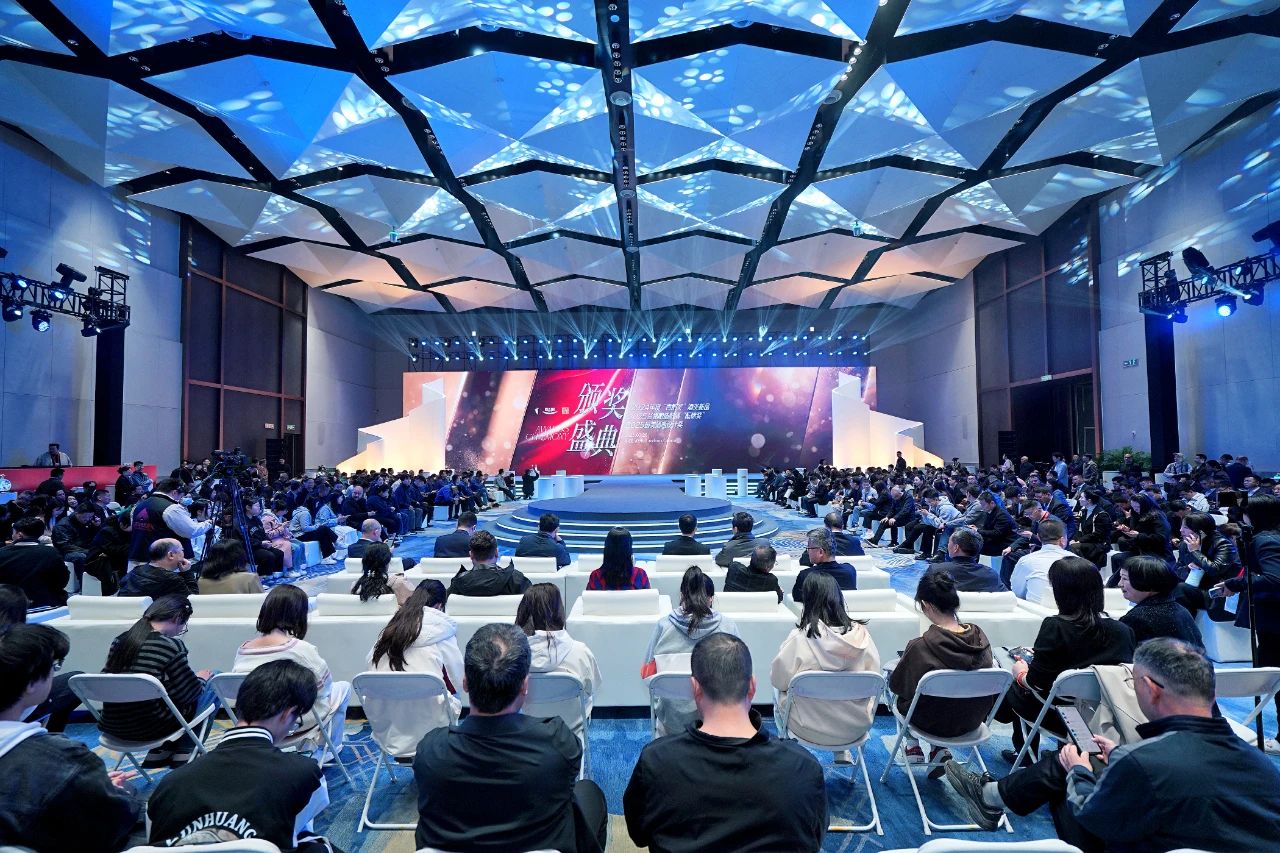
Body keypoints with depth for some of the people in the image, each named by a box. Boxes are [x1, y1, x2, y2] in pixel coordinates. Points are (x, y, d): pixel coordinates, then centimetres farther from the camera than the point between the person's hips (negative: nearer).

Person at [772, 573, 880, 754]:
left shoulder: (800, 636, -22)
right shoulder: (860, 633, -14)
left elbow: (778, 679, -11)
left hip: (810, 729, -3)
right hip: (856, 727, 3)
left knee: (778, 693, 26)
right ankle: (842, 751, 36)